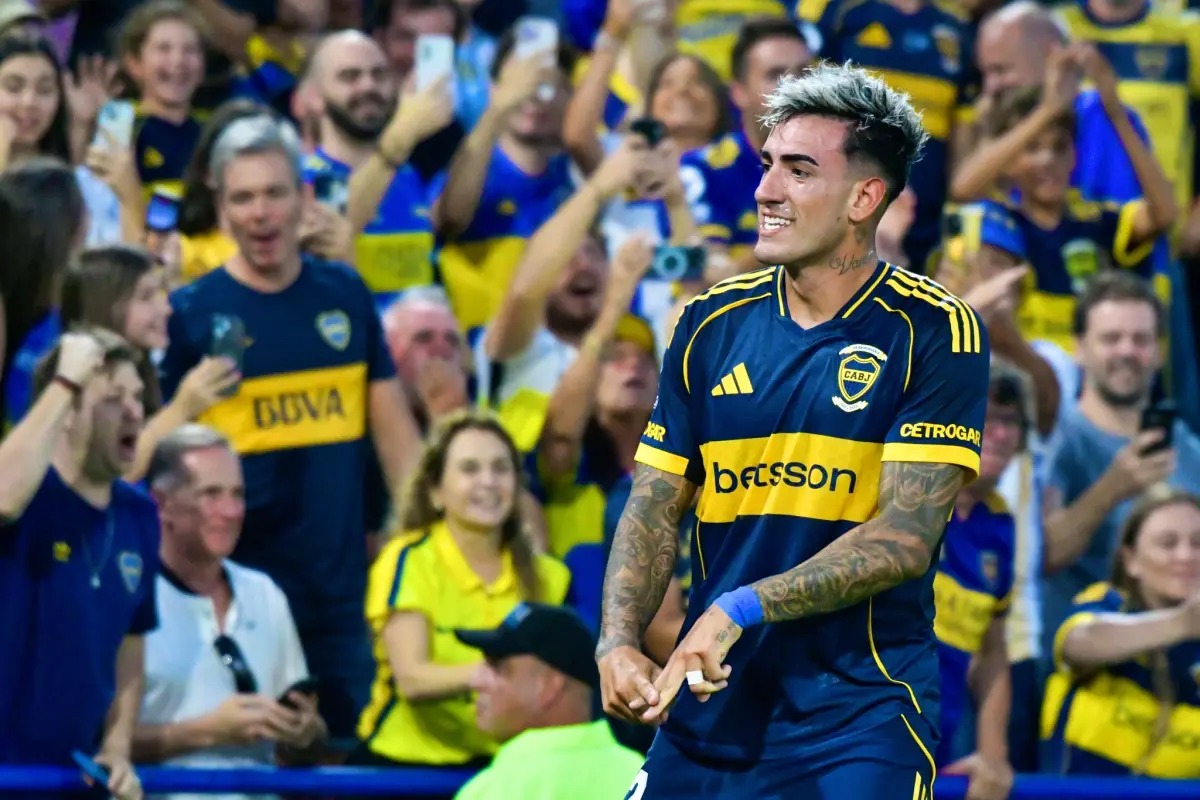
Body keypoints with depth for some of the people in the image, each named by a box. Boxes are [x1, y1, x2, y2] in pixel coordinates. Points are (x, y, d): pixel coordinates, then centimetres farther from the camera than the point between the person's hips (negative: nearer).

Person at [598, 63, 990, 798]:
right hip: (711, 707, 4)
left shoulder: (934, 331, -7)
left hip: (860, 709, -4)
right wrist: (618, 643, -10)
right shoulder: (712, 323, 7)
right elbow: (656, 510, 7)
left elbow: (906, 537, -14)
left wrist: (740, 610, -22)